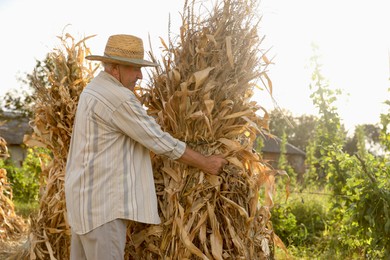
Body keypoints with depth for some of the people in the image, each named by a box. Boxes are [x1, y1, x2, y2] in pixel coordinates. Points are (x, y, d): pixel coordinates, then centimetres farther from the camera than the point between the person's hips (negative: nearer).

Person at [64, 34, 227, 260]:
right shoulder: (118, 97, -17)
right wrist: (206, 163, -4)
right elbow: (160, 141, -14)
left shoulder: (94, 90, 15)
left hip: (87, 196, 10)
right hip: (101, 200, -10)